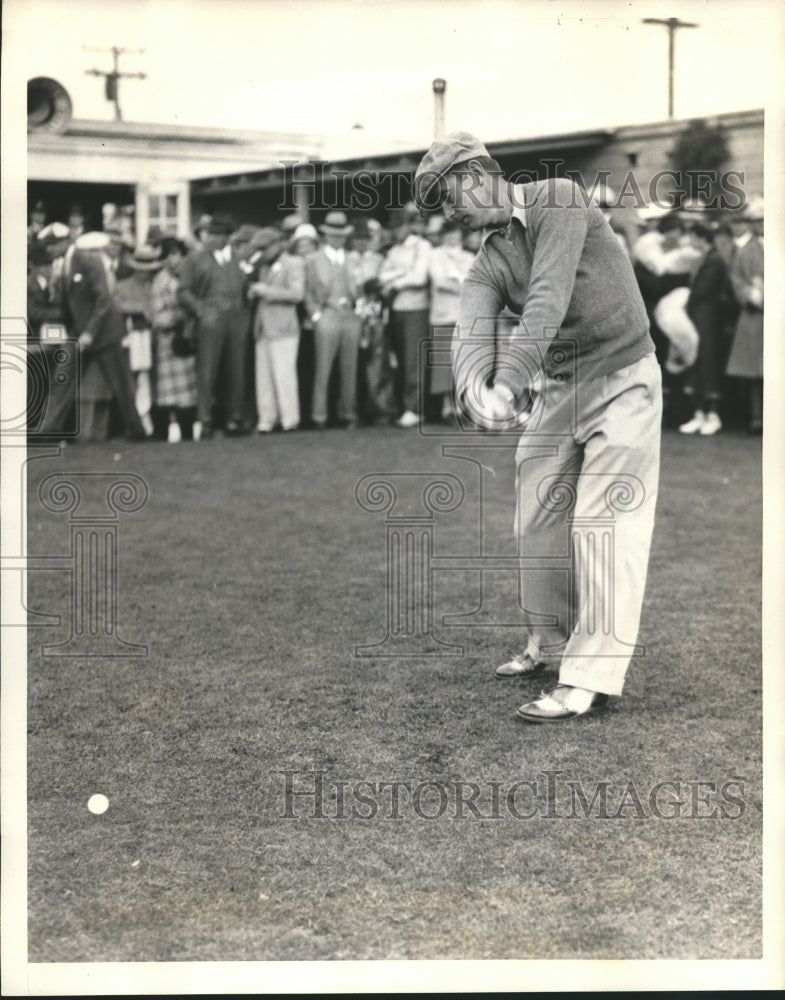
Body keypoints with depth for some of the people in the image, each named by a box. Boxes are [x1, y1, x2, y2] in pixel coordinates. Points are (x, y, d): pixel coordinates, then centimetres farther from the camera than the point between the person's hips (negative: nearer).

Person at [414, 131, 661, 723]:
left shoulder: (558, 199, -12)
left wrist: (509, 379, -36)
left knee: (603, 526, -12)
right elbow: (472, 332, -16)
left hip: (622, 380, -7)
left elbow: (549, 299, -25)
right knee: (538, 519, 11)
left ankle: (591, 679, -13)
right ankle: (550, 645, 29)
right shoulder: (486, 267, 4)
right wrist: (475, 388, -39)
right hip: (554, 387, 7)